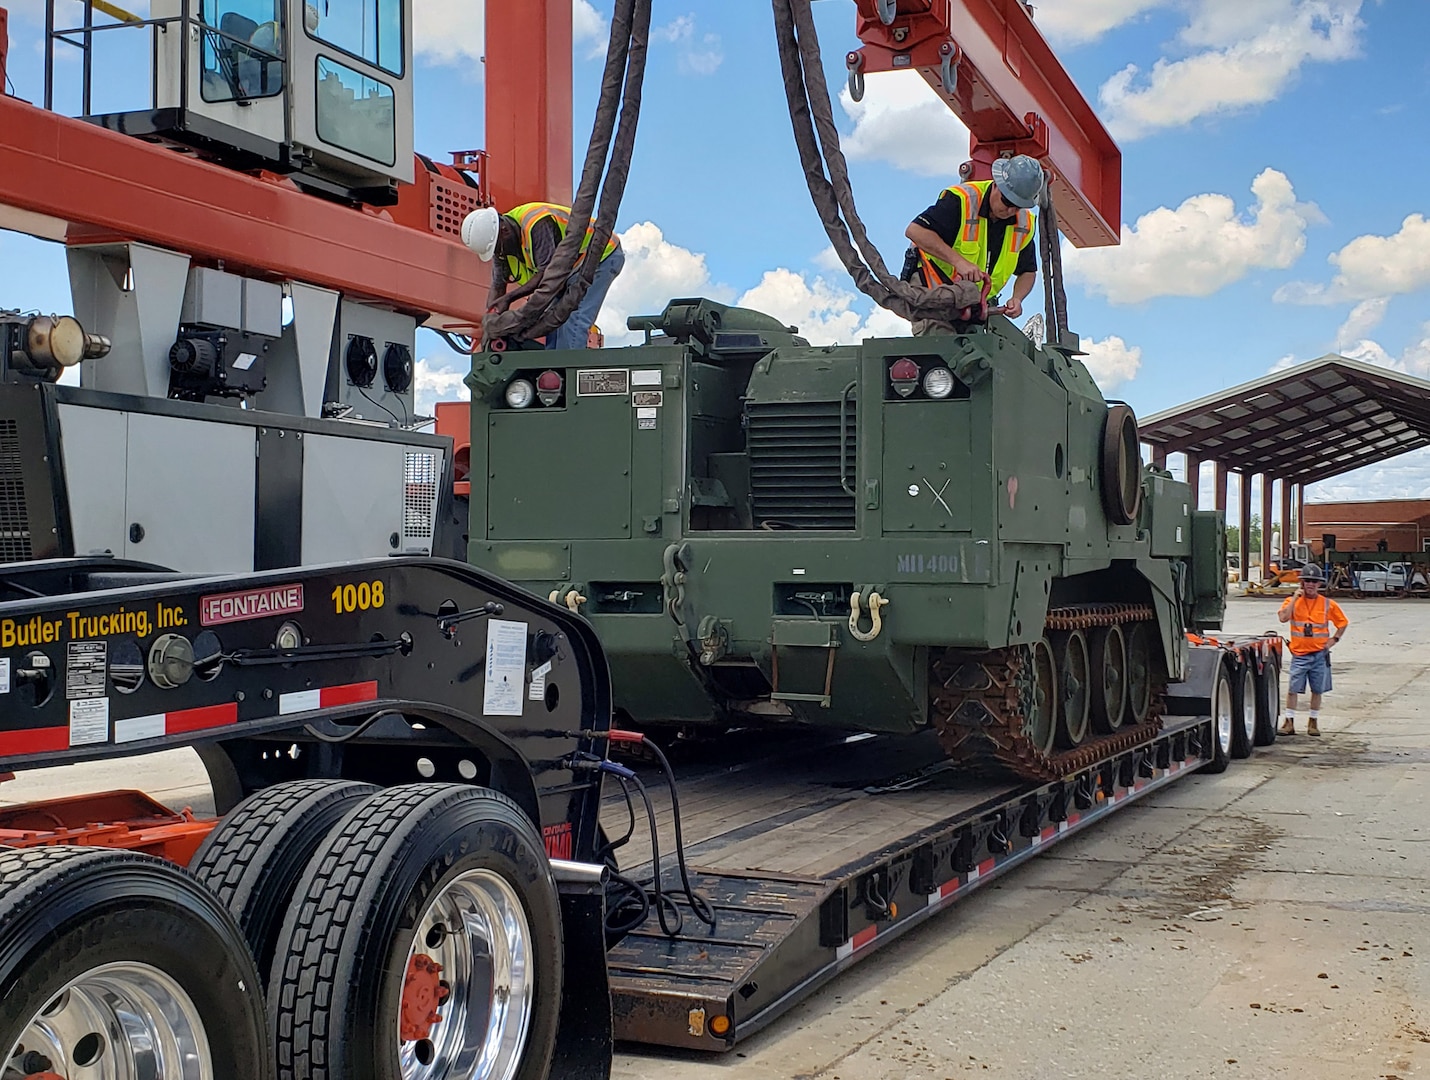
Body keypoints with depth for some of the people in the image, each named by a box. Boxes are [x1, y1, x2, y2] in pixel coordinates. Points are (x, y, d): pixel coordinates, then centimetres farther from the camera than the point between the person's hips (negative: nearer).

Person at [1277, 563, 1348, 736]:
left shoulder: (1328, 604, 3)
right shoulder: (1292, 601, 0)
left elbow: (1343, 623, 15)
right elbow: (1283, 618, -18)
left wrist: (1334, 639, 3)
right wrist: (1295, 598, -15)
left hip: (1320, 654, 1)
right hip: (1299, 653, -1)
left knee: (1317, 690, 7)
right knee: (1292, 688, -4)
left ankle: (1313, 723, 19)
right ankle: (1289, 722, 3)